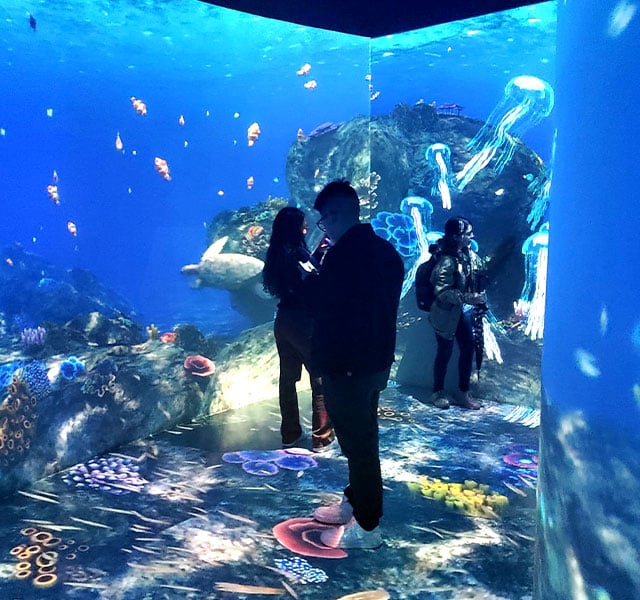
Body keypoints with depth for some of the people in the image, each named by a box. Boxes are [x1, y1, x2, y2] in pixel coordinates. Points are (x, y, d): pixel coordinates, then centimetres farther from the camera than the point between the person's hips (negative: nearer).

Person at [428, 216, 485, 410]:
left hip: (463, 311, 7)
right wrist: (469, 298, -28)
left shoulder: (468, 254, -1)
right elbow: (442, 291, -27)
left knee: (468, 349, 10)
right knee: (445, 352, 6)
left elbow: (481, 268, 19)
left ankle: (463, 392, 25)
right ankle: (438, 393, 25)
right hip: (446, 314, -7)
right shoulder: (447, 261, -25)